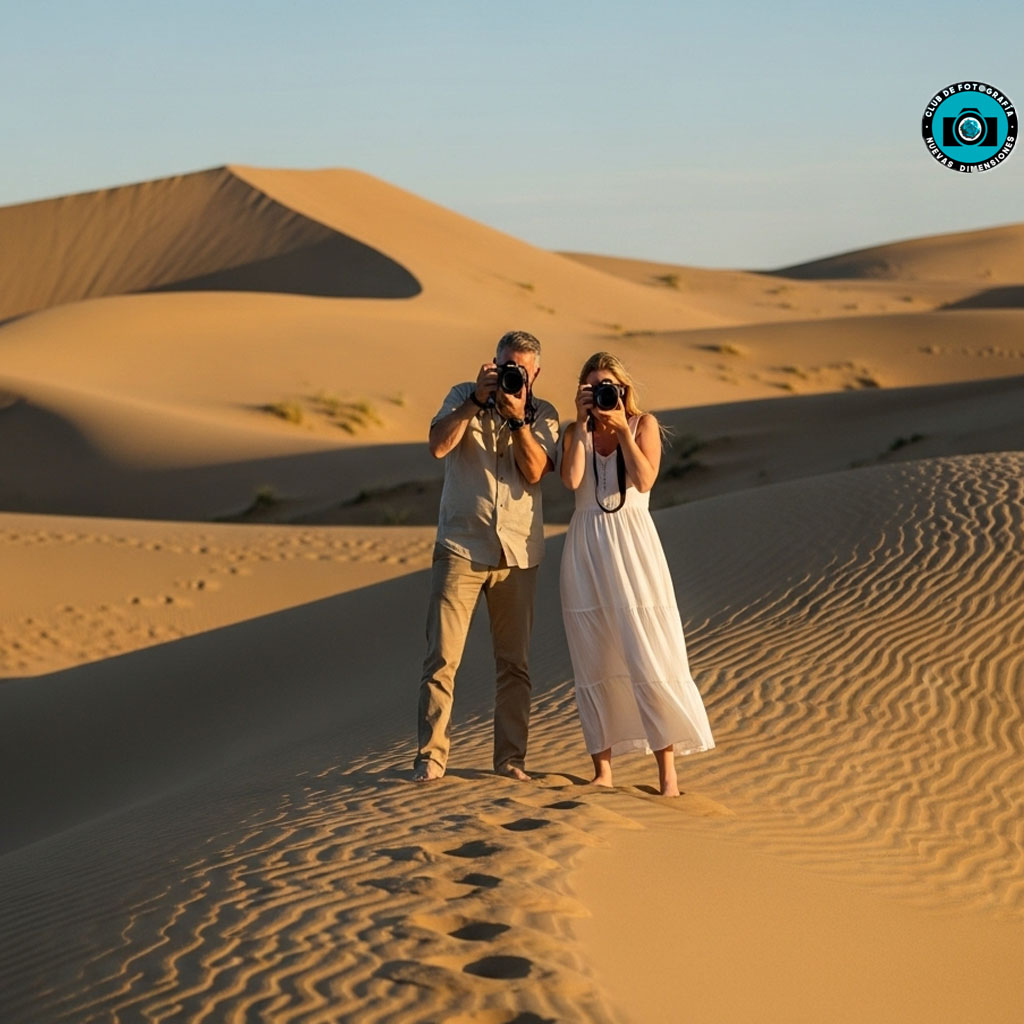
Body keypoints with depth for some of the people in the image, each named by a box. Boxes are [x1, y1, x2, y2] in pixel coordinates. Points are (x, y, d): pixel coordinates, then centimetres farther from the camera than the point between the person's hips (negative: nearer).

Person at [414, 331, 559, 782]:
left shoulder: (543, 414, 7)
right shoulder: (464, 397, 5)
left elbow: (534, 471, -8)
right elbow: (439, 445, -12)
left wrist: (518, 418, -17)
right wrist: (478, 398, -15)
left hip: (518, 553, 2)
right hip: (460, 548, -1)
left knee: (515, 662, 6)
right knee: (442, 657, -6)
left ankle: (511, 756, 15)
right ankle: (431, 753, 0)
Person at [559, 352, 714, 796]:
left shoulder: (643, 424, 4)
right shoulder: (576, 433, 9)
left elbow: (644, 480, -11)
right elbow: (572, 479, -11)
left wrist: (622, 427, -12)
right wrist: (583, 424, -9)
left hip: (632, 546, -2)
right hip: (586, 551, 2)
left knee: (649, 657, -8)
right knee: (593, 661, 3)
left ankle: (667, 767, -5)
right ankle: (603, 767, 9)